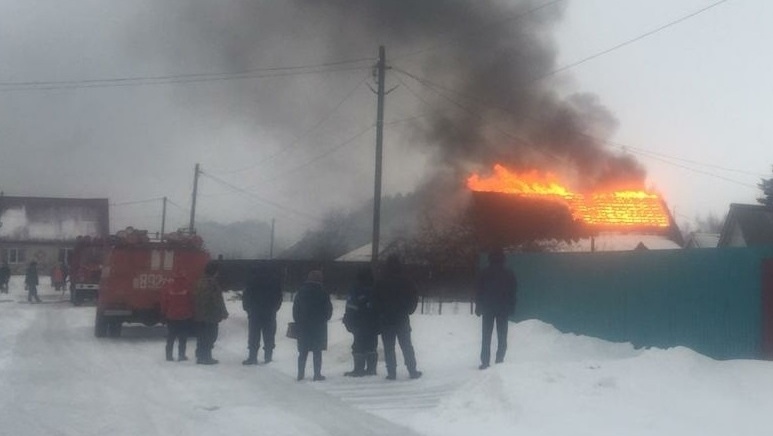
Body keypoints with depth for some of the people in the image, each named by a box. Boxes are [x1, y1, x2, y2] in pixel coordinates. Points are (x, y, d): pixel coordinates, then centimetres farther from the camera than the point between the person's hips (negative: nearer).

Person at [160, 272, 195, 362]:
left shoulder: (167, 288, -4)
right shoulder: (187, 288, -8)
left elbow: (164, 303, 0)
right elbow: (192, 302, -3)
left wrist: (164, 314, 12)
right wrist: (191, 313, 9)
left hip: (171, 317, 2)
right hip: (185, 317, -2)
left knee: (170, 338, 12)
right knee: (183, 338, 5)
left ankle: (169, 355, 12)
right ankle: (181, 355, 3)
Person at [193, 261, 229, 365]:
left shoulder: (200, 282, 10)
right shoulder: (212, 282, -15)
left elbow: (196, 298, 14)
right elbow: (218, 300, -15)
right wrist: (224, 313, -5)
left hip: (199, 315, 8)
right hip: (211, 315, -8)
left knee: (201, 336, 14)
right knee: (210, 336, -2)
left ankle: (200, 356, 20)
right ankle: (206, 357, -1)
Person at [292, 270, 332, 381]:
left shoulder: (300, 293, -1)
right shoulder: (323, 294, -9)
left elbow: (295, 309, 3)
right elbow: (329, 310, -3)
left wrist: (298, 322, 14)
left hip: (303, 327, 3)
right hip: (319, 327, -3)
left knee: (303, 352, 11)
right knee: (317, 352, 4)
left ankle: (300, 374, 11)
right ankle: (317, 375, 3)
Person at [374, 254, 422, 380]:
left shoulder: (380, 283, -2)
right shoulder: (406, 282, -3)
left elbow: (376, 301, 0)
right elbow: (415, 298, -1)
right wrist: (408, 310, 10)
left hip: (385, 320, 0)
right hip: (402, 319, 0)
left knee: (389, 347, 3)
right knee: (406, 345, 8)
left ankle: (391, 372, -1)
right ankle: (412, 371, 7)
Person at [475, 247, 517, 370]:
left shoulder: (484, 273, -2)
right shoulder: (509, 274, 2)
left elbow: (479, 292, -2)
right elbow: (512, 293, 3)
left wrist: (478, 308, 3)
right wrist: (511, 309, 7)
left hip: (487, 308, -1)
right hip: (504, 308, 1)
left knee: (486, 336, 2)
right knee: (502, 336, 6)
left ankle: (485, 362, -5)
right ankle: (499, 360, -3)